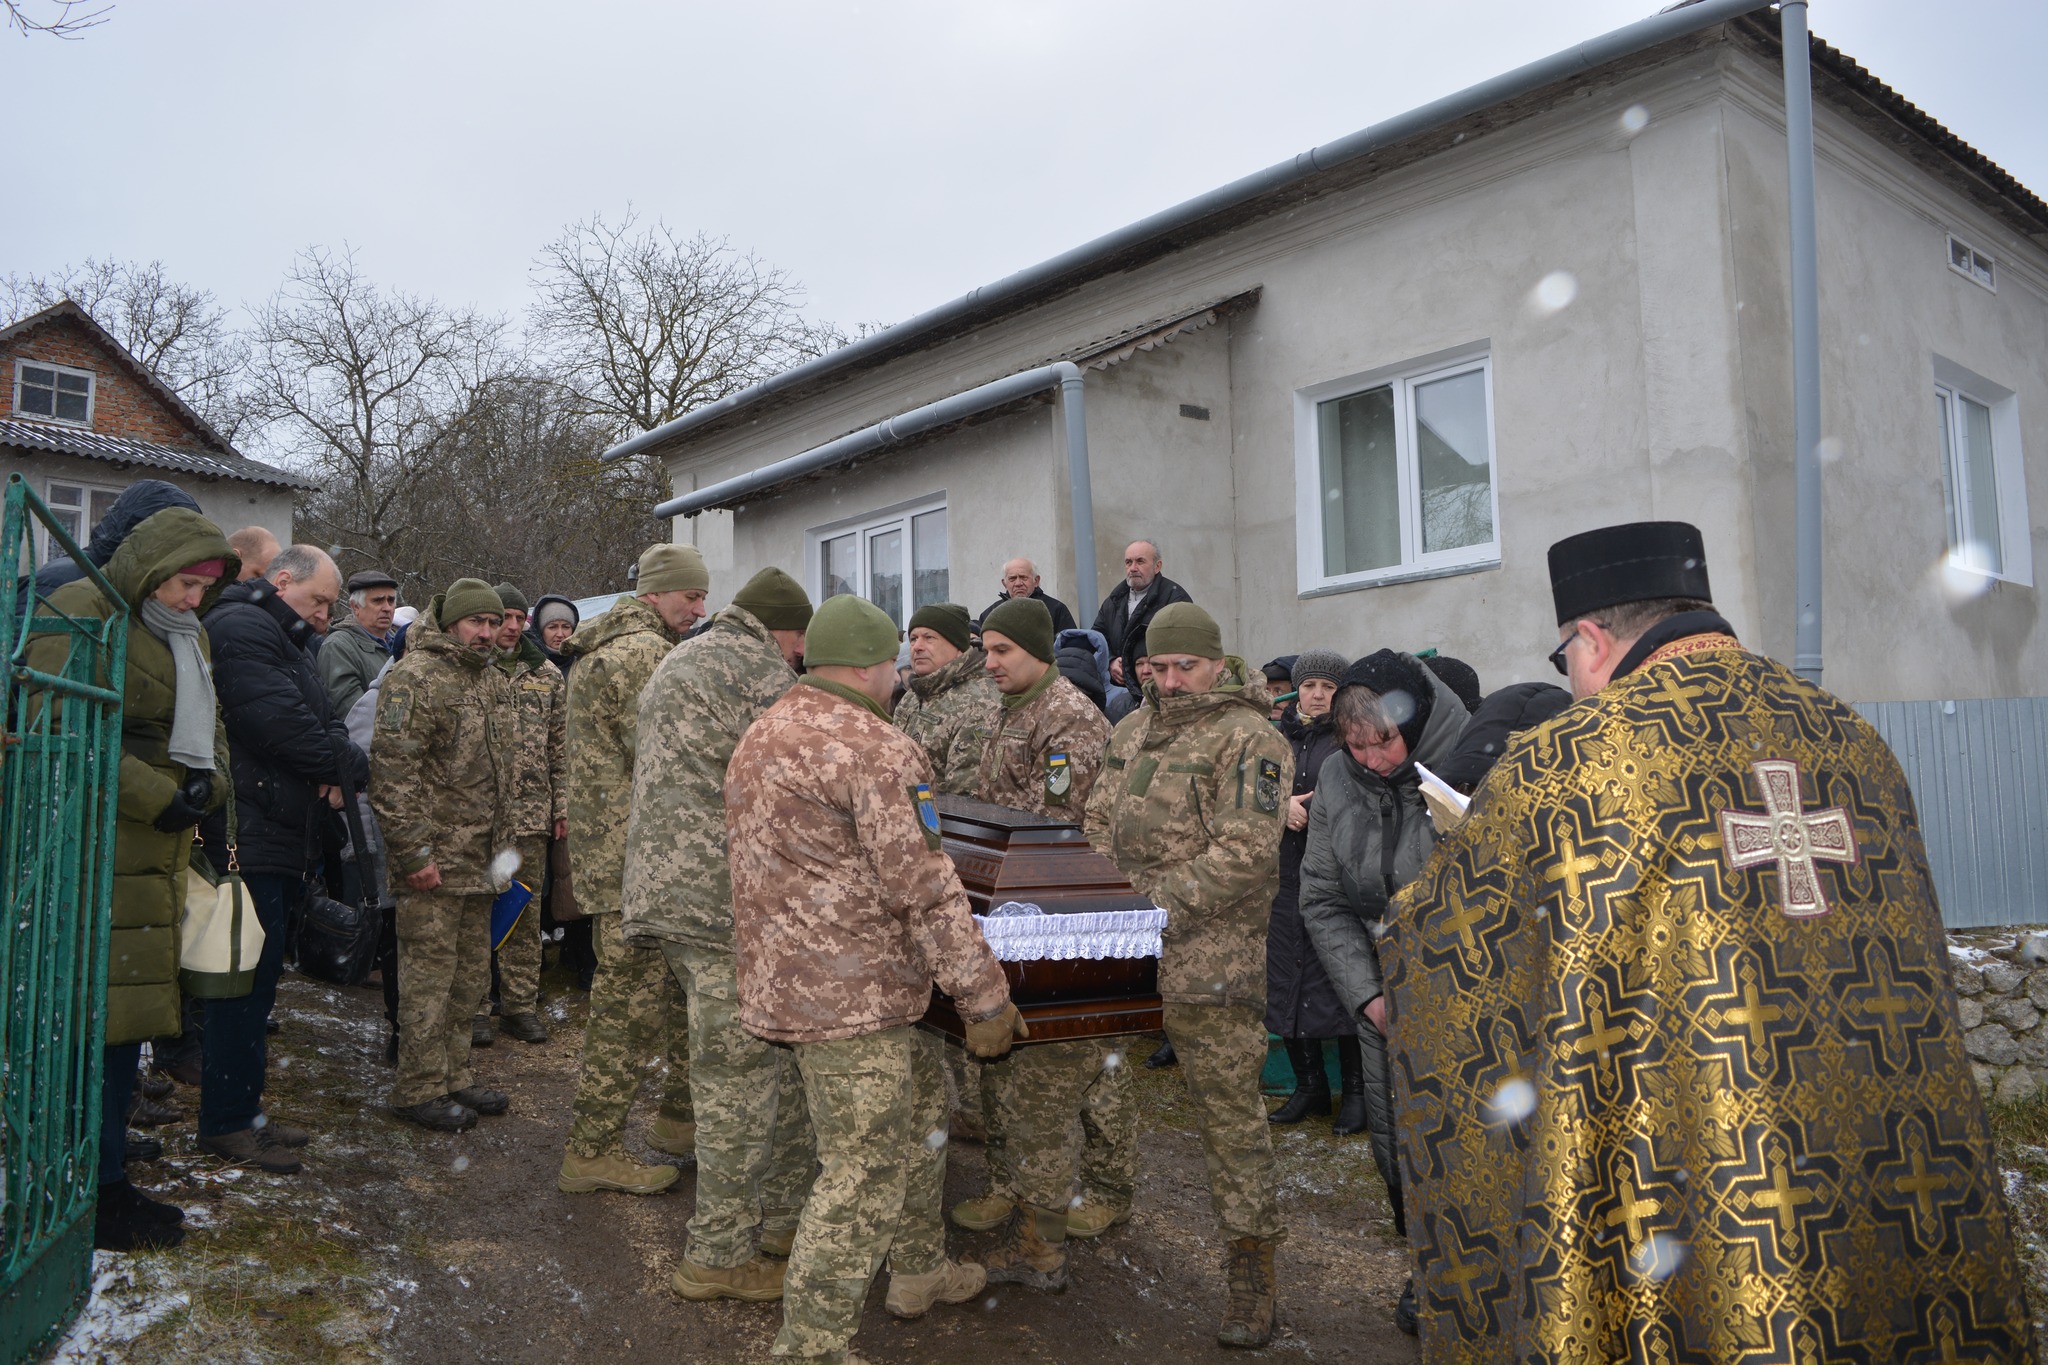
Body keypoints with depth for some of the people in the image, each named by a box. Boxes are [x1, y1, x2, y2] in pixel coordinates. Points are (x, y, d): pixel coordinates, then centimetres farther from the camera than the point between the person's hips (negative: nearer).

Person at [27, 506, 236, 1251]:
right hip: (96, 850, -9)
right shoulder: (79, 616, -9)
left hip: (159, 853, 9)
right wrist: (156, 797, -18)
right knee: (100, 1019, -4)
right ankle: (96, 1196, 6)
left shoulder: (188, 638, 18)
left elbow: (209, 729, 19)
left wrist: (207, 782, -3)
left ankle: (107, 1179, 24)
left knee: (129, 1016, 13)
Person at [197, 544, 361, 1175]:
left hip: (279, 840, 11)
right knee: (248, 979, -4)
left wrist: (337, 766, -5)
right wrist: (347, 765, -10)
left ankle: (241, 1109, 25)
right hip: (249, 836, -11)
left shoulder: (282, 640, 23)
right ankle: (228, 1123, 6)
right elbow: (279, 720, -23)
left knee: (256, 980, 15)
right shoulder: (240, 627, -11)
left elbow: (324, 720, 17)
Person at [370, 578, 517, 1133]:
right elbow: (392, 771, -19)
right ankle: (420, 1090, 10)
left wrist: (504, 839, 20)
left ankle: (455, 1077, 26)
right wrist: (413, 852, -20)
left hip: (480, 858, 8)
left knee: (470, 972, 14)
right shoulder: (414, 678, -13)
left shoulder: (493, 681, 15)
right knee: (429, 972, -1)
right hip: (435, 858, -8)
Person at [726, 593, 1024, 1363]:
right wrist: (986, 998, -14)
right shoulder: (877, 751, -18)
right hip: (850, 993, -10)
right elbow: (924, 889, -20)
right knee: (864, 1172, -2)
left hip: (782, 974, 10)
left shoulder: (761, 736, 13)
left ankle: (920, 1270, 39)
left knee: (921, 1104, 24)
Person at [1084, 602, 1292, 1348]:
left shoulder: (1248, 739, -9)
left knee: (1229, 1110, 0)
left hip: (1209, 958, -7)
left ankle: (1252, 1267, 14)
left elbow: (1247, 853, -18)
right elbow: (1100, 822, 19)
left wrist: (1161, 903, -22)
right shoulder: (1132, 730, 15)